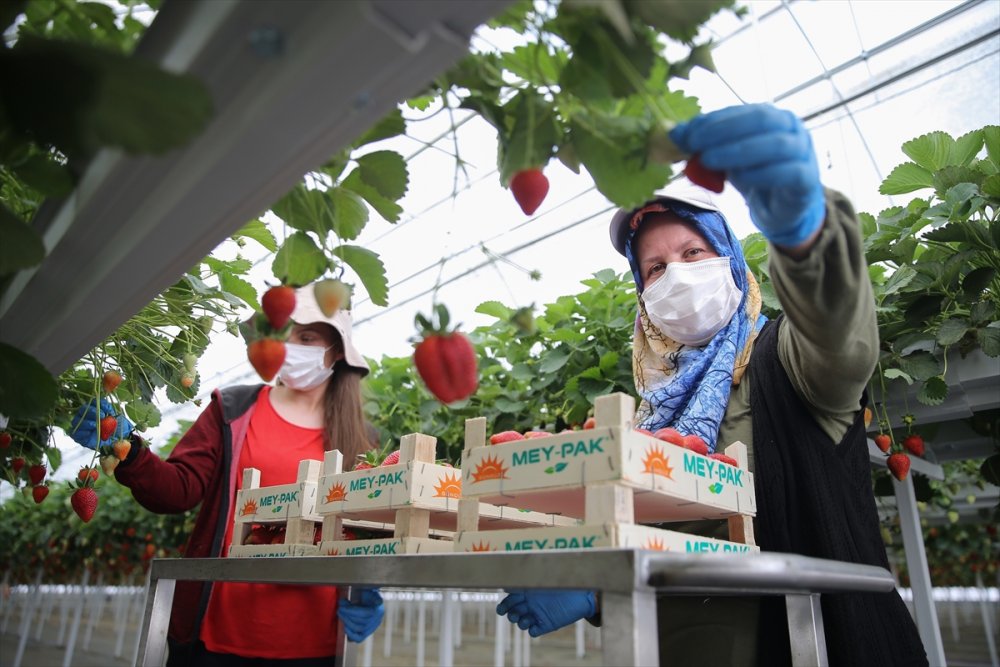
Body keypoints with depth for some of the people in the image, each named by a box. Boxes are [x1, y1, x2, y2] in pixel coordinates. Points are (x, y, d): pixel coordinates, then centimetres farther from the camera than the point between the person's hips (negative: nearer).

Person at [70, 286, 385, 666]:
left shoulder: (357, 441, 3)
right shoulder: (232, 410, 2)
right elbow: (180, 489, -6)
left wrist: (365, 596, -9)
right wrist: (126, 450, -23)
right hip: (214, 631, 0)